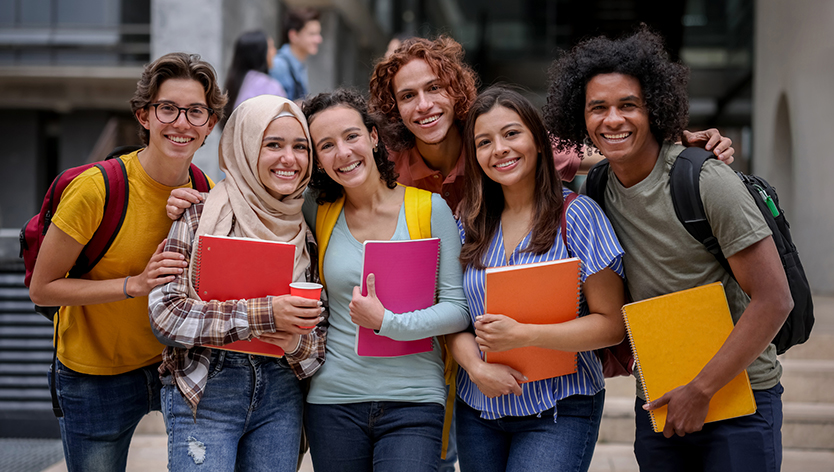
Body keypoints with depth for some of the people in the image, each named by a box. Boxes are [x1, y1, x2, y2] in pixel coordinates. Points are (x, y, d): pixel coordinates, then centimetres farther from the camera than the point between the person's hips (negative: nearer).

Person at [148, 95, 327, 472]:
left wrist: (297, 344, -13)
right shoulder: (201, 217, -5)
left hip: (280, 395, 4)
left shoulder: (308, 229, 8)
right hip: (205, 393, -4)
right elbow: (165, 313, -14)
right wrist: (263, 314, -21)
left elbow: (321, 331, 11)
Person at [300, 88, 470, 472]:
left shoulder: (430, 208, -2)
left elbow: (459, 309, -5)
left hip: (413, 401, -2)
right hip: (333, 400, 3)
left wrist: (386, 323, -16)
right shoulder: (318, 212, 5)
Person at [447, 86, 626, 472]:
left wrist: (521, 335, -18)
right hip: (479, 408, 4)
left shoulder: (576, 214, -7)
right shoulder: (470, 225, 7)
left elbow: (612, 324, -10)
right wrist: (476, 367, -13)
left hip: (559, 411, -4)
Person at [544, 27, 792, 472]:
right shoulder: (595, 188, 1)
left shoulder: (709, 182, -17)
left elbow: (774, 300, -18)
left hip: (740, 398, -5)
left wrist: (700, 390, -15)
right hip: (657, 402, 5)